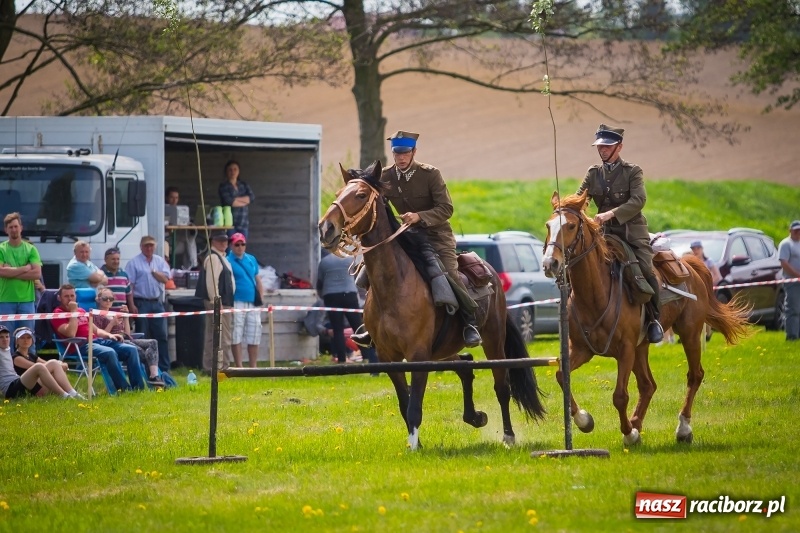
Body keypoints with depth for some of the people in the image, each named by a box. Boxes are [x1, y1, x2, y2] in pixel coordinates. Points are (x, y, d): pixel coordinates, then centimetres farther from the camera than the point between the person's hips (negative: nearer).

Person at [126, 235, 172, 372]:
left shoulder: (160, 261, 12)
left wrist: (153, 271, -9)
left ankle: (164, 367, 8)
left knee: (161, 335, 4)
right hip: (141, 303, -4)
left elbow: (165, 279, 2)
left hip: (157, 302, 4)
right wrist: (131, 305, -14)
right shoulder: (134, 262, -2)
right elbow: (129, 285, -7)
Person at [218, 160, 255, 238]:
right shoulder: (223, 186, 2)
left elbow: (252, 197, 0)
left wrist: (236, 199, -10)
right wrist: (245, 201, -1)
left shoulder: (244, 185, 15)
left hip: (243, 223, 4)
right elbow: (228, 201, -12)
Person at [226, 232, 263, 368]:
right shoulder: (228, 261, -4)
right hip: (237, 303, -6)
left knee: (254, 336, 8)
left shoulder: (251, 260, 14)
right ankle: (239, 367, 1)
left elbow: (257, 280, 20)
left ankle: (253, 366, 15)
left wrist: (260, 298, 12)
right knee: (236, 336, -3)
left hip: (253, 303, 6)